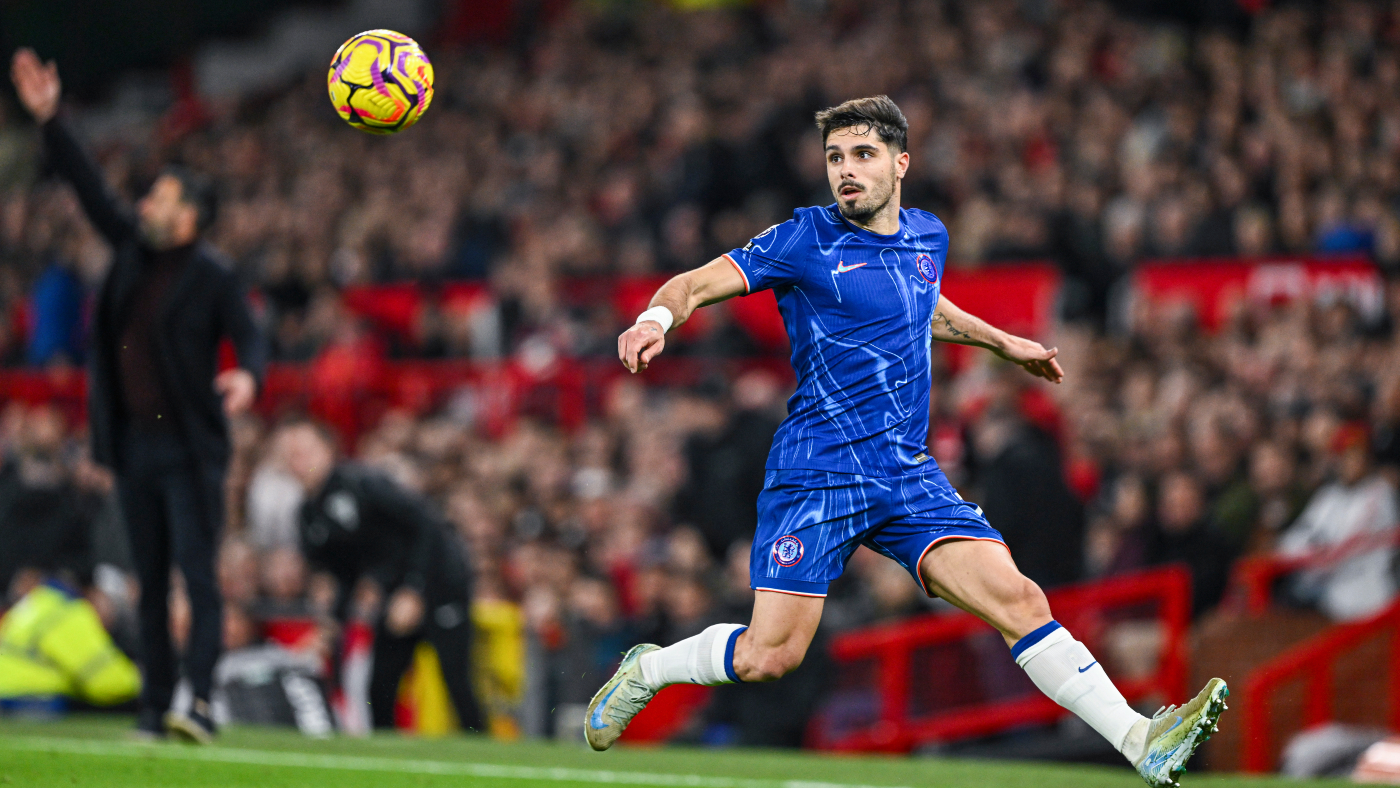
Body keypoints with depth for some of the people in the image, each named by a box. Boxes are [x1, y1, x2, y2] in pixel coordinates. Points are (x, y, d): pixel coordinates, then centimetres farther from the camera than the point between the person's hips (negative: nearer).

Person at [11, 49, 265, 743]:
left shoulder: (213, 275, -6)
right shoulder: (133, 248, 10)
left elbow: (249, 335, -13)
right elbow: (89, 187, 14)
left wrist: (248, 376, -35)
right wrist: (48, 119, 10)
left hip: (190, 447, -6)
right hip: (134, 444, 6)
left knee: (198, 575, -13)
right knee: (151, 582, 9)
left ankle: (200, 703, -22)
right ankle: (154, 707, 12)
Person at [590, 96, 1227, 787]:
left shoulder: (928, 237, 13)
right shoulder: (806, 240, -4)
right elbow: (696, 283, -7)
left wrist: (1004, 342, 43)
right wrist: (657, 317, -28)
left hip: (908, 473, 4)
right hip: (816, 472, -4)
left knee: (1019, 602, -12)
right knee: (769, 657, -10)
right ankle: (645, 670, 18)